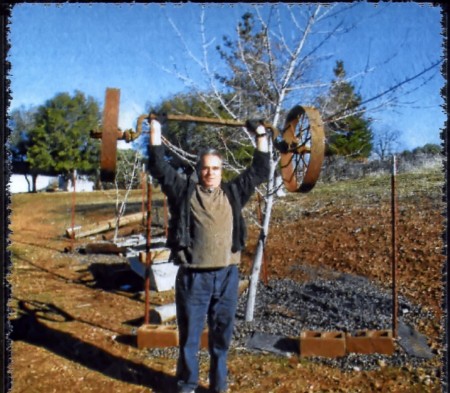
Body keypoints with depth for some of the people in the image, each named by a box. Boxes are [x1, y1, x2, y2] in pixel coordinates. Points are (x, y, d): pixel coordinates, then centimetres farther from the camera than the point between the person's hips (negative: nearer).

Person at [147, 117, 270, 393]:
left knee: (222, 335, 15)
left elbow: (260, 171, 13)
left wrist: (261, 136, 13)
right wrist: (156, 131, 2)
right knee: (190, 334, 11)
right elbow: (159, 167, 2)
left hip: (227, 276, 2)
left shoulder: (233, 193, 10)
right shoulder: (184, 191, 4)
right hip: (193, 277, -2)